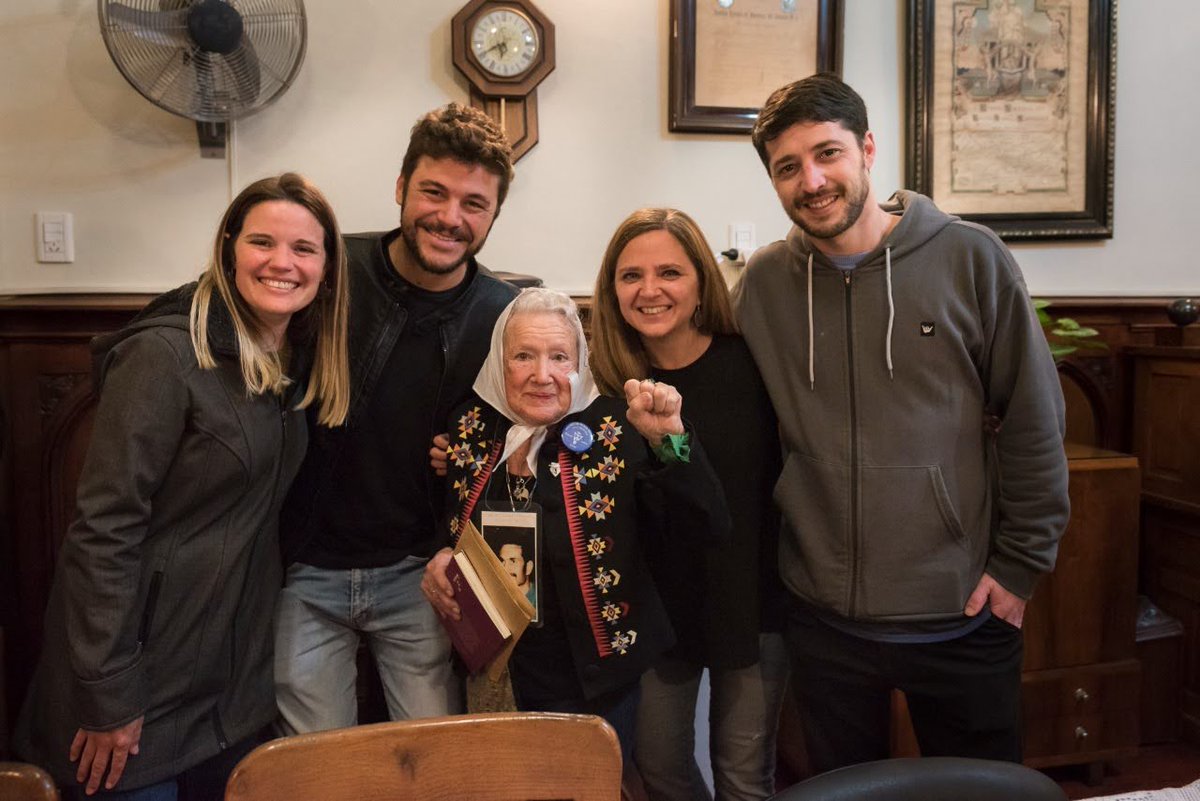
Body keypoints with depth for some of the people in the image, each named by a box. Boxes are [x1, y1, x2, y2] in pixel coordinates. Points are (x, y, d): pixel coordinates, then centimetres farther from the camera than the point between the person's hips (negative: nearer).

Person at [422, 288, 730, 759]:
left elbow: (706, 528, -21)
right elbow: (447, 525, 12)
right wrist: (439, 562, -9)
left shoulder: (611, 432, -14)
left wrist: (667, 440, -34)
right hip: (493, 679, 3)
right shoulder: (471, 428, -5)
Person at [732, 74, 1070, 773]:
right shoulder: (765, 283, -2)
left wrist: (1020, 564, -3)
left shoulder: (970, 259, -8)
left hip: (964, 616, -1)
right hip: (823, 618, 2)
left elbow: (1033, 422, -4)